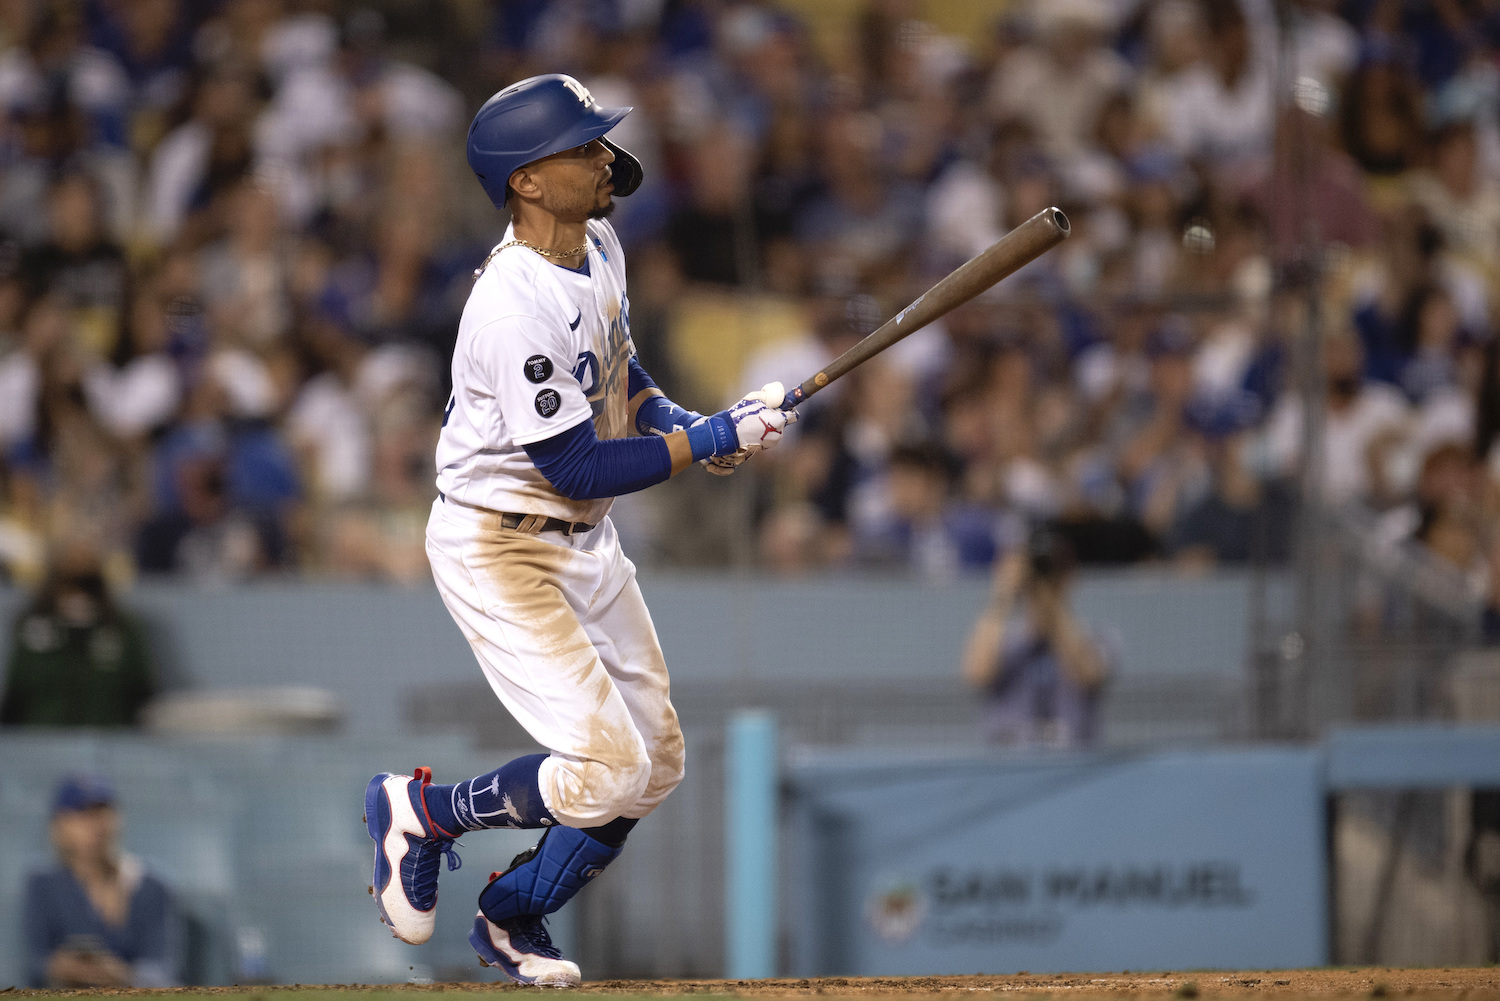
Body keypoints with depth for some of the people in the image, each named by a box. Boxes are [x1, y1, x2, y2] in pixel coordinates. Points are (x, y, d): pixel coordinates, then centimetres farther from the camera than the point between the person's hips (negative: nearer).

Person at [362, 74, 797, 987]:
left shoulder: (599, 247, 1)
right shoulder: (515, 308, -28)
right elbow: (580, 469, -26)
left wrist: (687, 424, 0)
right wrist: (711, 442, -20)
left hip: (585, 540, 9)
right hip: (498, 547, -9)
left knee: (656, 763, 10)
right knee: (607, 767, -16)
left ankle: (514, 918, 27)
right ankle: (422, 809, 8)